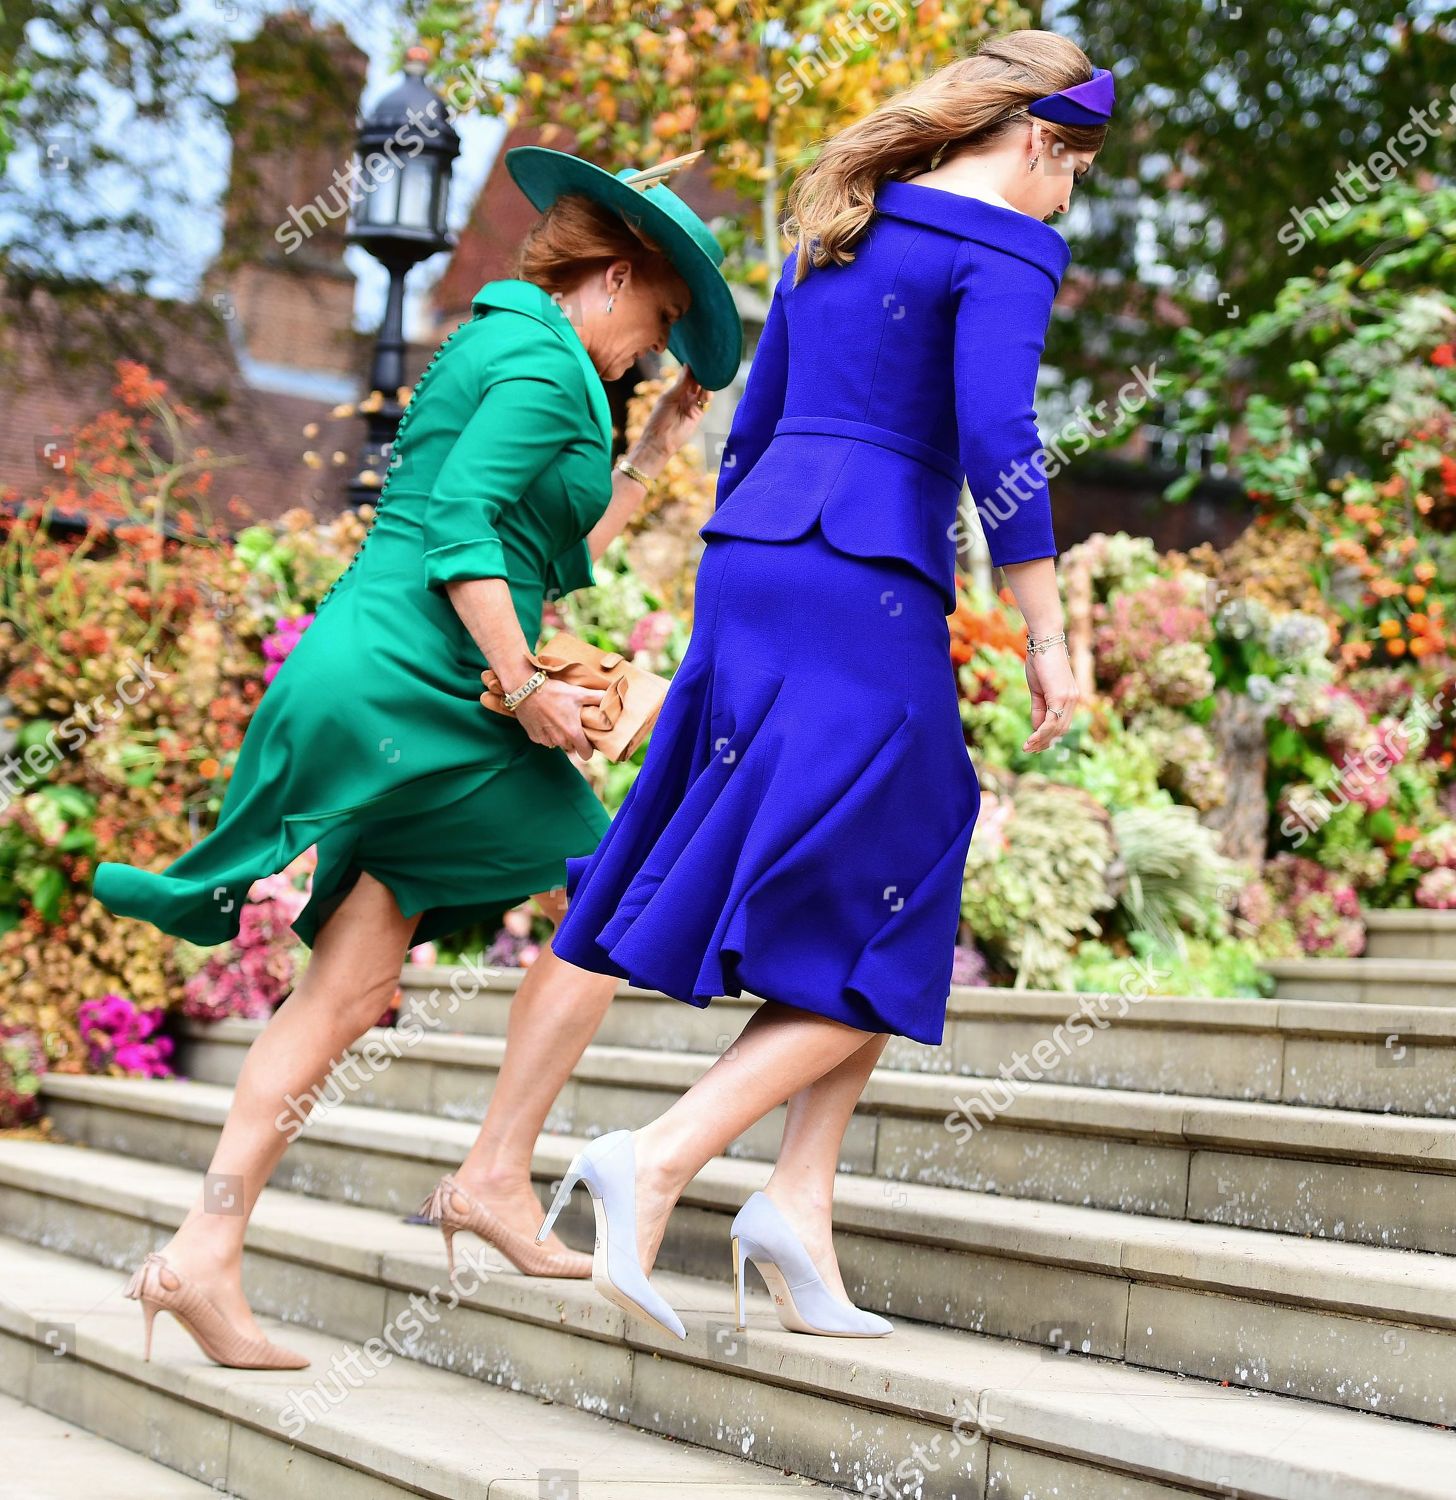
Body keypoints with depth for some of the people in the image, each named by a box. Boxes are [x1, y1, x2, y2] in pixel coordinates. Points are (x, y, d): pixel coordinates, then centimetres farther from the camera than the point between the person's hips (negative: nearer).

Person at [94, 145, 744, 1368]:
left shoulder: (493, 349, 25)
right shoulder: (542, 360, -6)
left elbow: (557, 558, 28)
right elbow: (461, 526, -18)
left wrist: (651, 456, 31)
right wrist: (528, 691, -18)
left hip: (352, 681, 10)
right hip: (410, 685, -10)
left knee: (351, 990, 7)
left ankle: (204, 1256, 4)